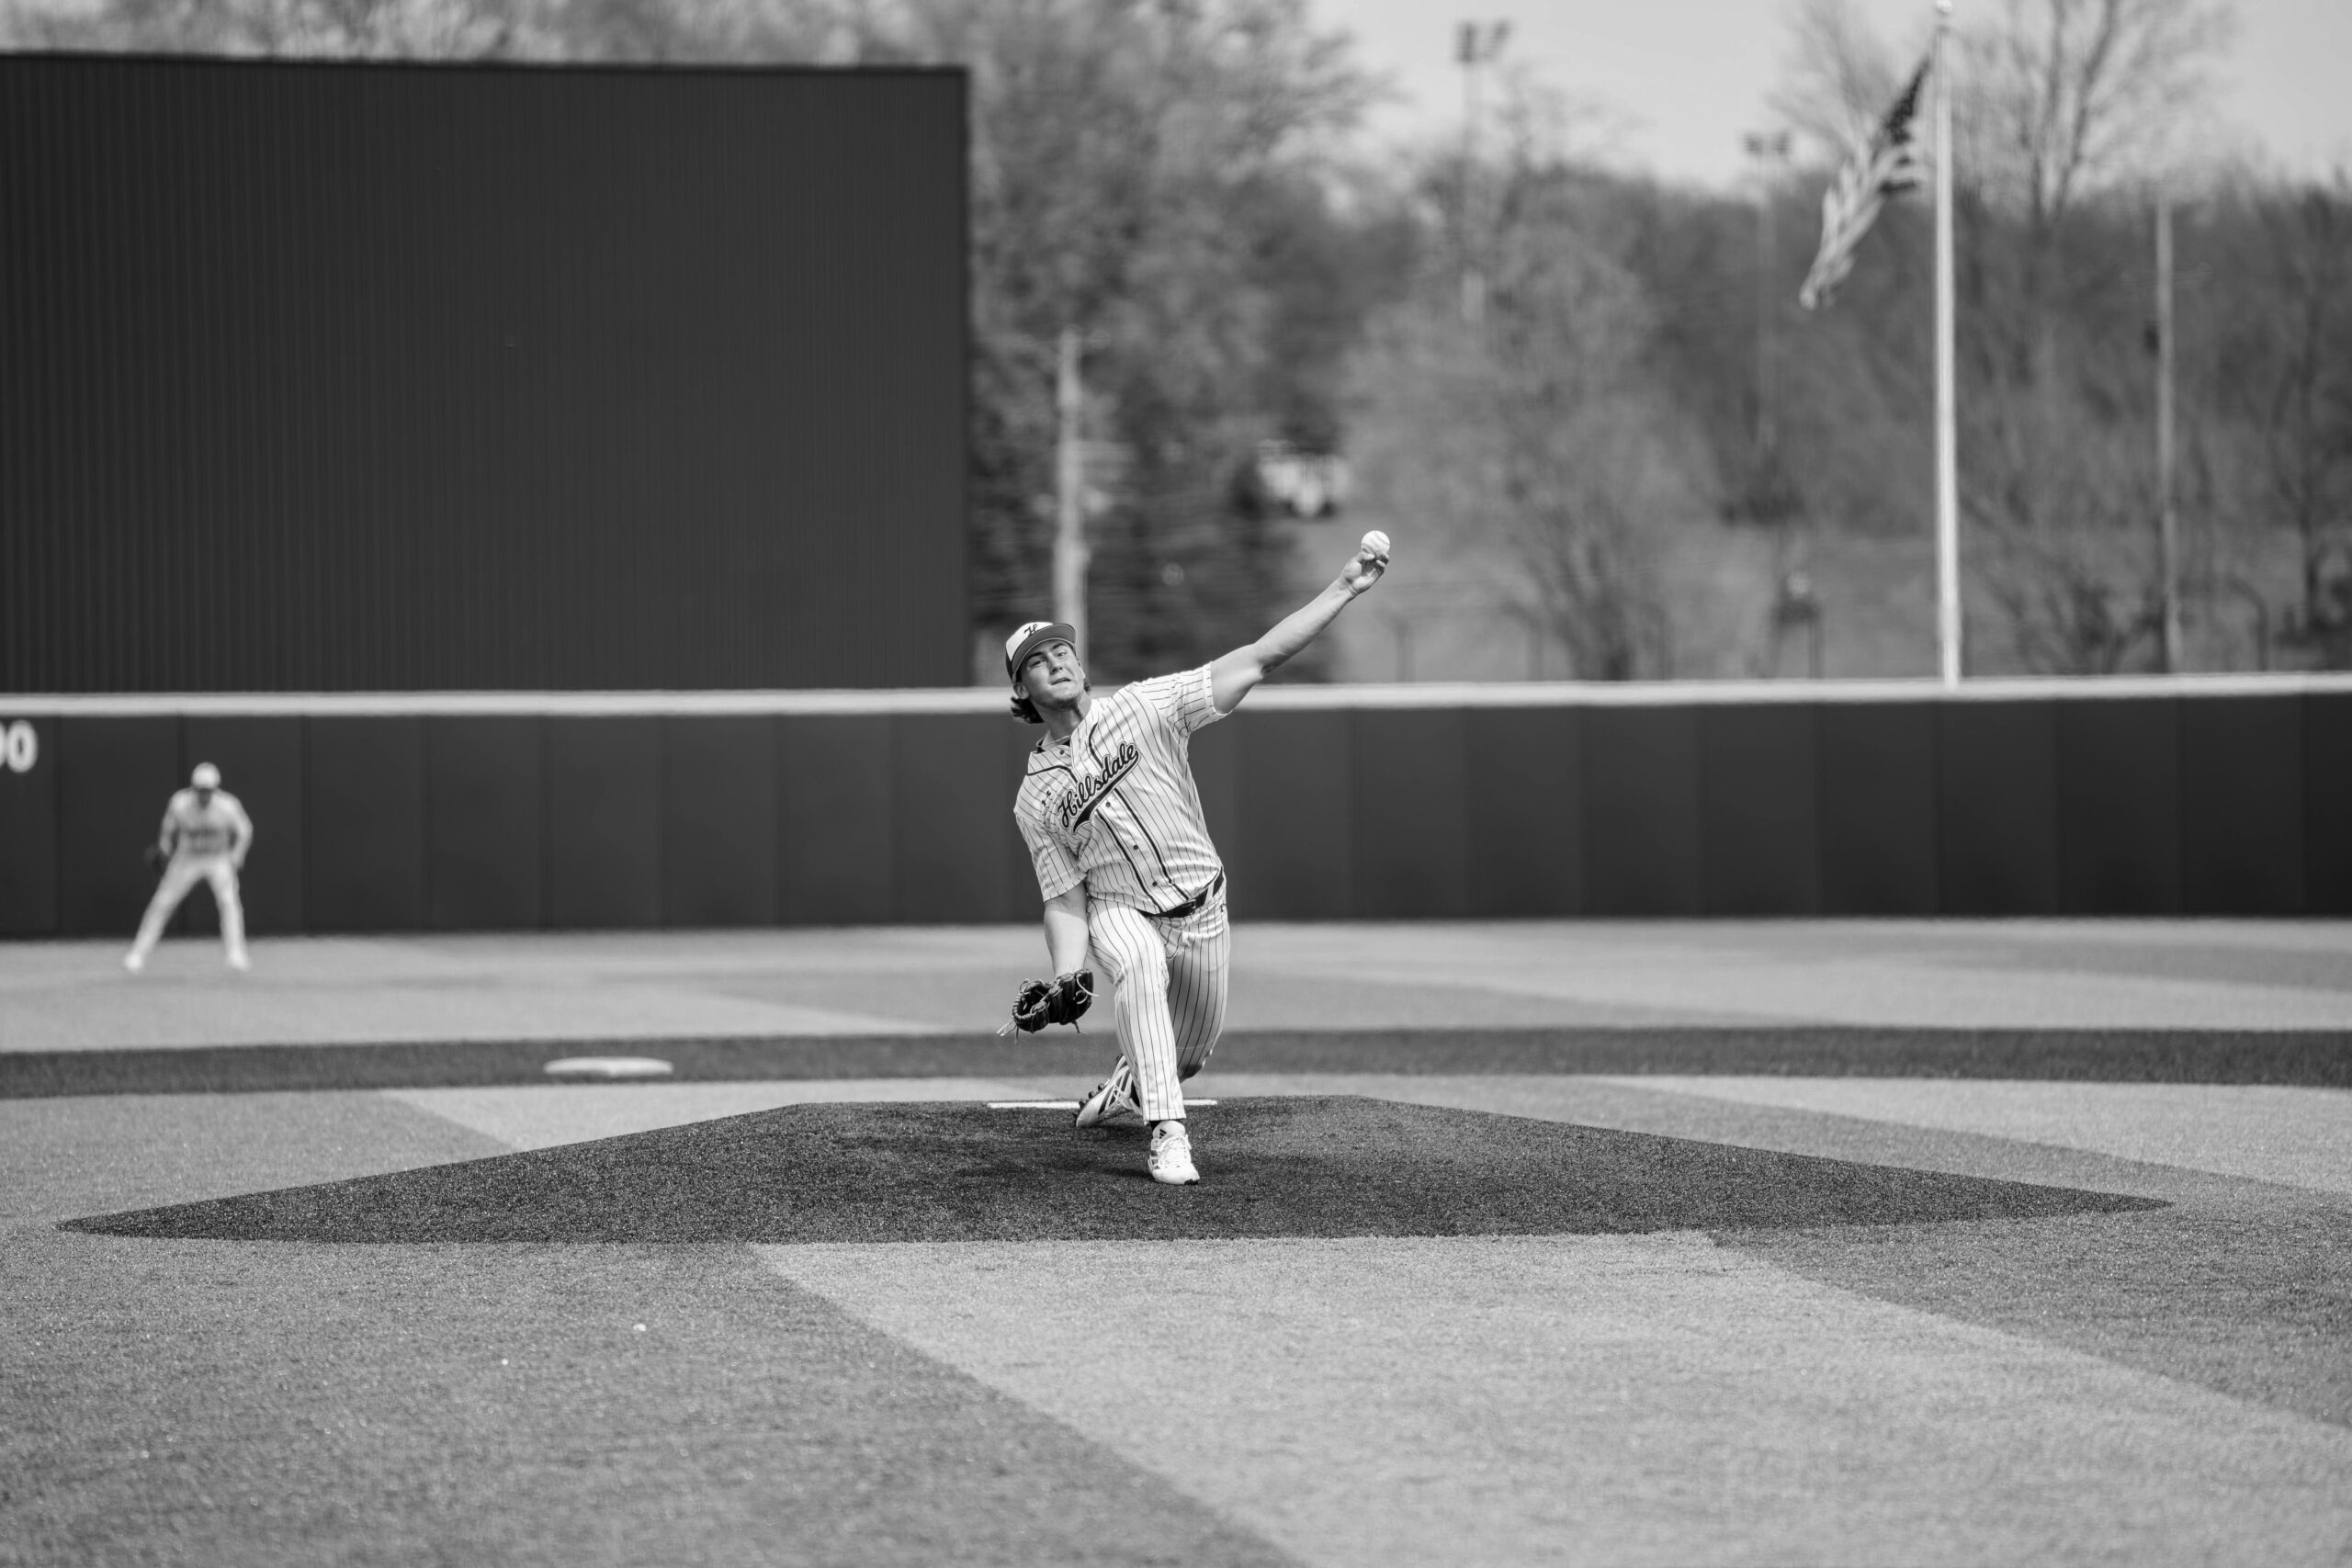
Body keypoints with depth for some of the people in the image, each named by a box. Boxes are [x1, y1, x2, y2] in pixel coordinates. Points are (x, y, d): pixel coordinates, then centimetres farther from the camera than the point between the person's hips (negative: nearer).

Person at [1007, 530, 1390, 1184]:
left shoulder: (1144, 707, -11)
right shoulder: (1035, 798, -4)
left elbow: (1260, 659, -17)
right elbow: (1065, 899, -3)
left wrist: (1345, 587, -26)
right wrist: (1066, 978, -22)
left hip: (1200, 907, 1)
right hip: (1118, 911, -1)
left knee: (1188, 1052, 12)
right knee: (1141, 967, -35)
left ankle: (1128, 1086, 49)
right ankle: (1167, 1133, -37)